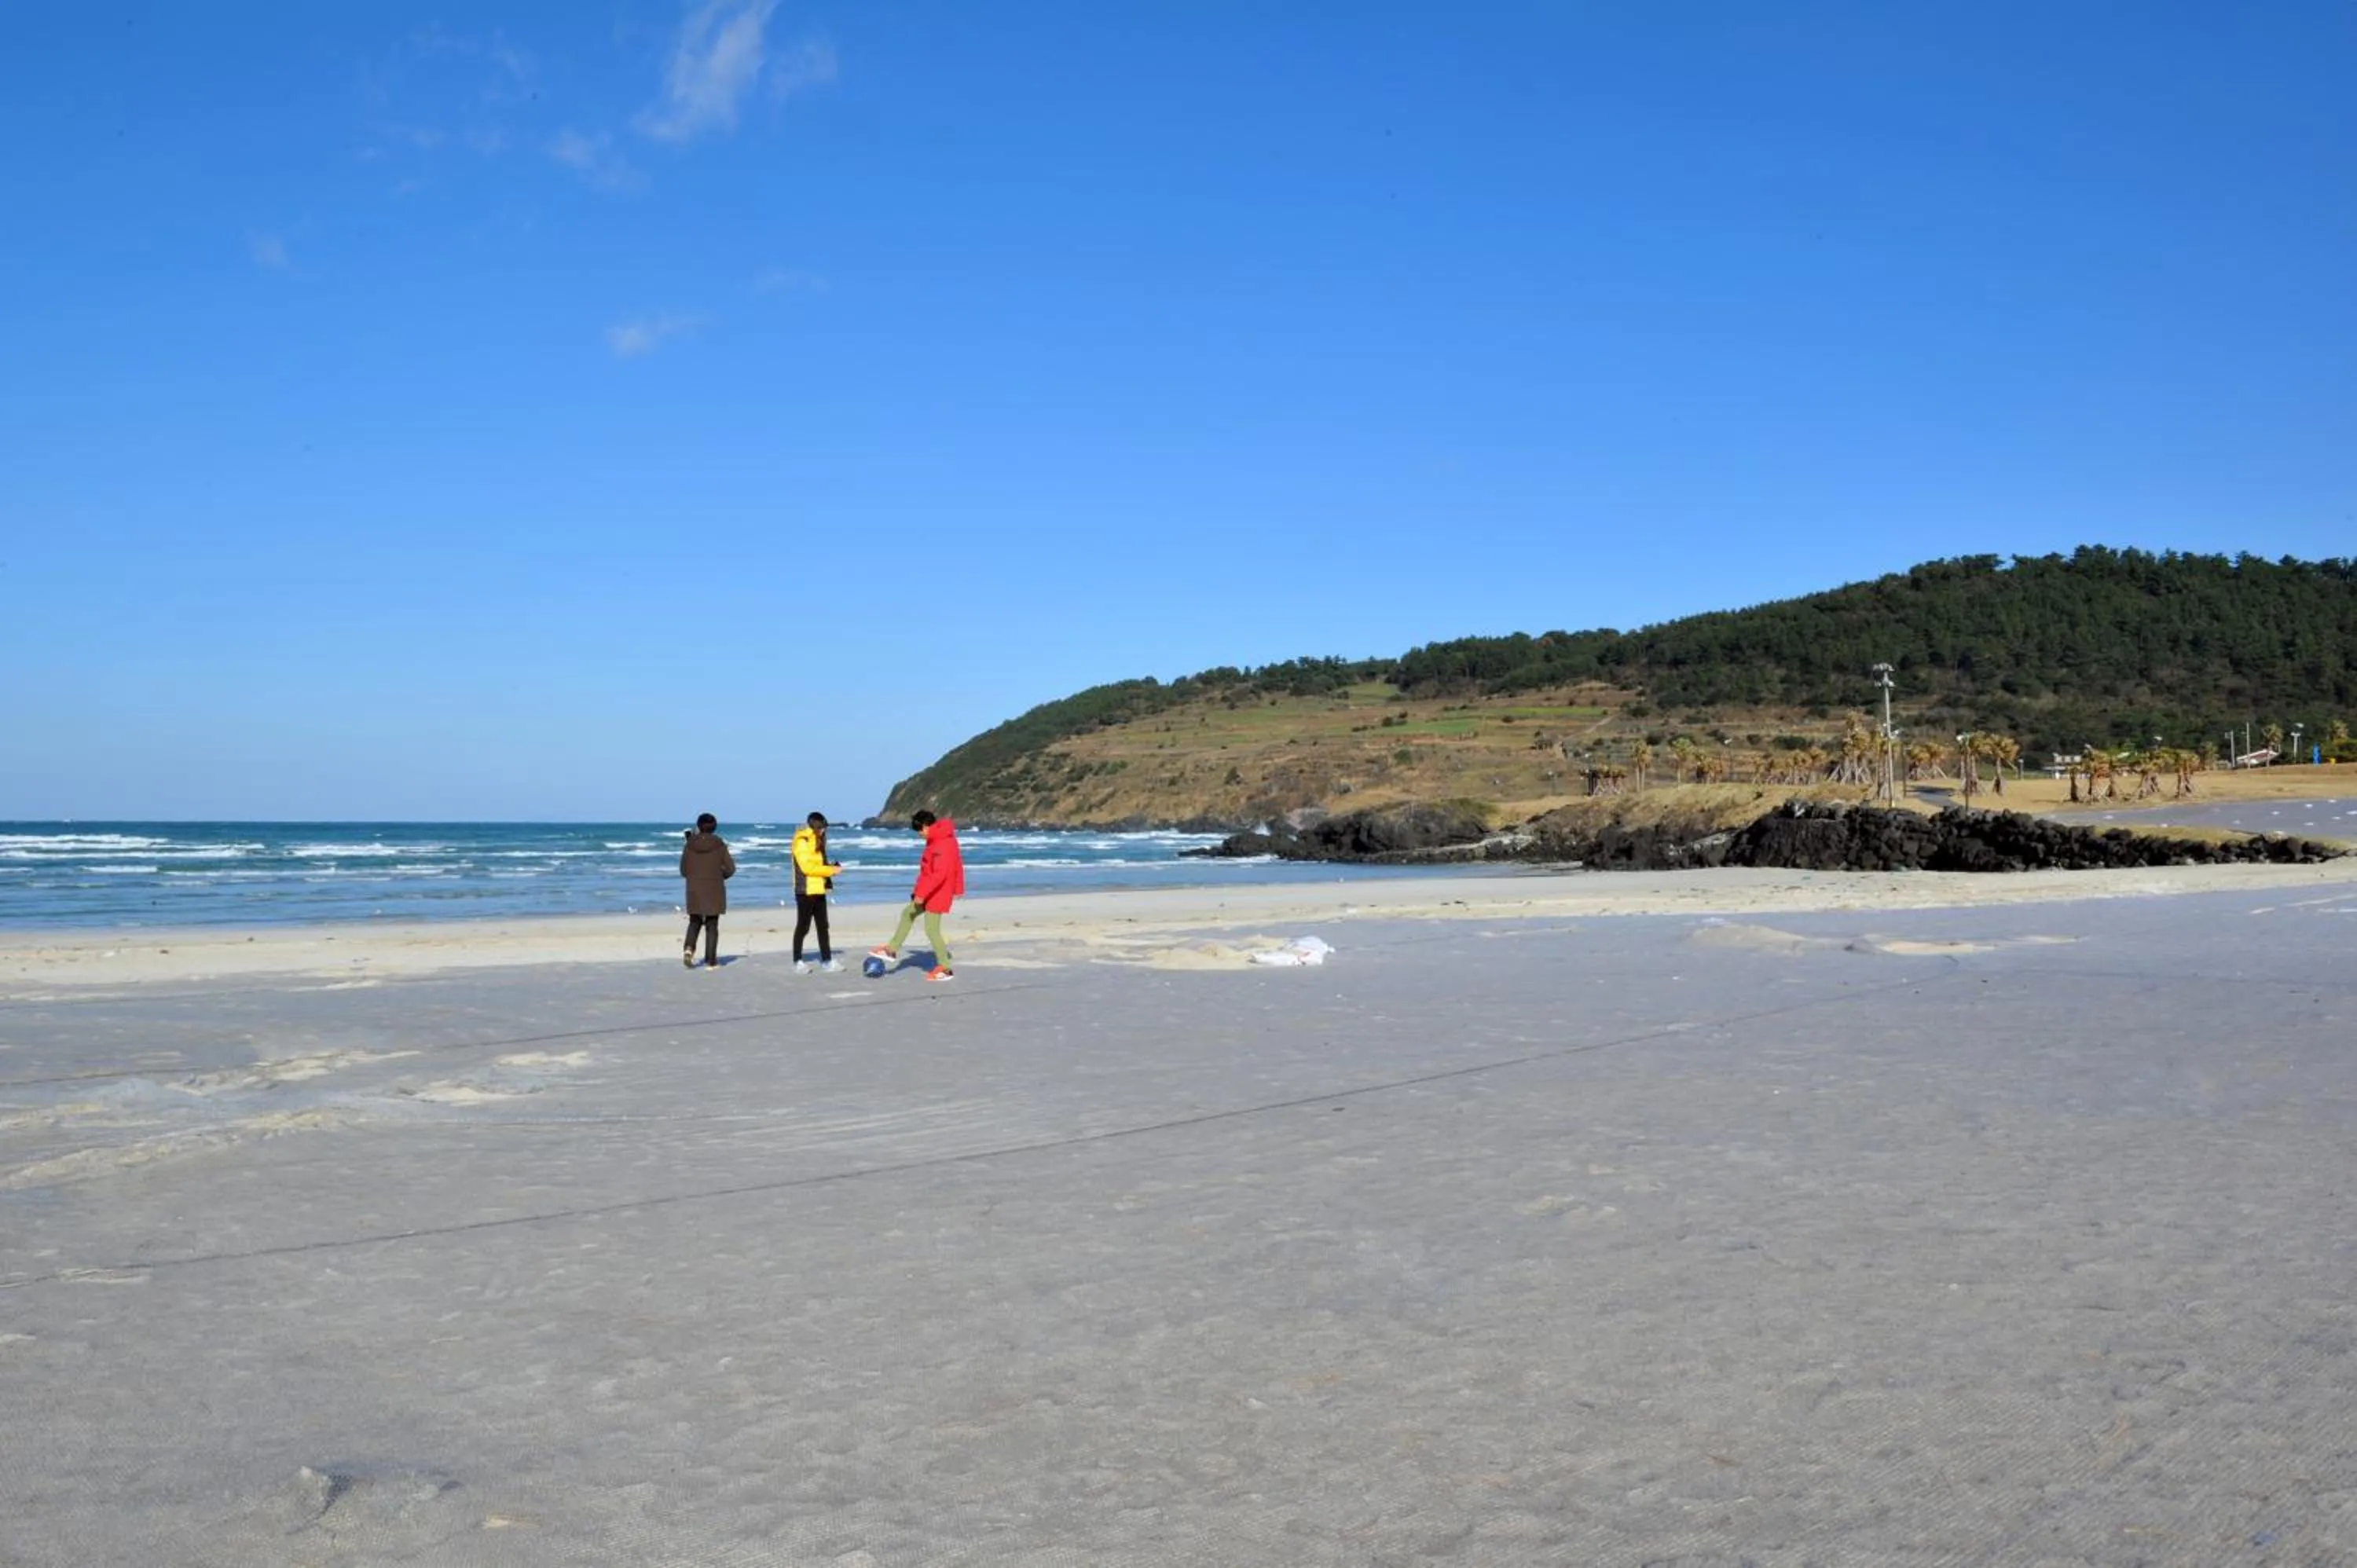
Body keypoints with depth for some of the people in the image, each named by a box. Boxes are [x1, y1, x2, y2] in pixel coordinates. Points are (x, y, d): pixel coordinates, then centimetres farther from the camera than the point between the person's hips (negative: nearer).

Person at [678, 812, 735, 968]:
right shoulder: (719, 845, -7)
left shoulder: (690, 845, -3)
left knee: (694, 922, 17)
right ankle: (711, 961, 5)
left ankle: (689, 949, -9)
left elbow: (683, 870, 1)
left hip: (694, 891, 1)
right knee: (712, 926, 6)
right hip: (714, 891, -1)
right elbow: (730, 869, -5)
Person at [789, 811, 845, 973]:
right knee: (803, 927, -2)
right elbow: (807, 867, -18)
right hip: (805, 891, -9)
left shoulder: (816, 841, 16)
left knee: (823, 926, 8)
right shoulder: (801, 841, -11)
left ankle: (827, 960, 10)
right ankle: (798, 962, 5)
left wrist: (829, 867, 1)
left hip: (818, 890, 9)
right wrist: (831, 870, -16)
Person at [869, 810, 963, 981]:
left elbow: (939, 874, -29)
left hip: (937, 894, -11)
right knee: (907, 914, 19)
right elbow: (958, 864, 16)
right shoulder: (937, 840, 7)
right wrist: (958, 888, 23)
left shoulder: (942, 845, -24)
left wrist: (921, 893, -26)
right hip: (929, 892, 11)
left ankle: (944, 968, 5)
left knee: (932, 930, -4)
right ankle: (891, 950, 29)